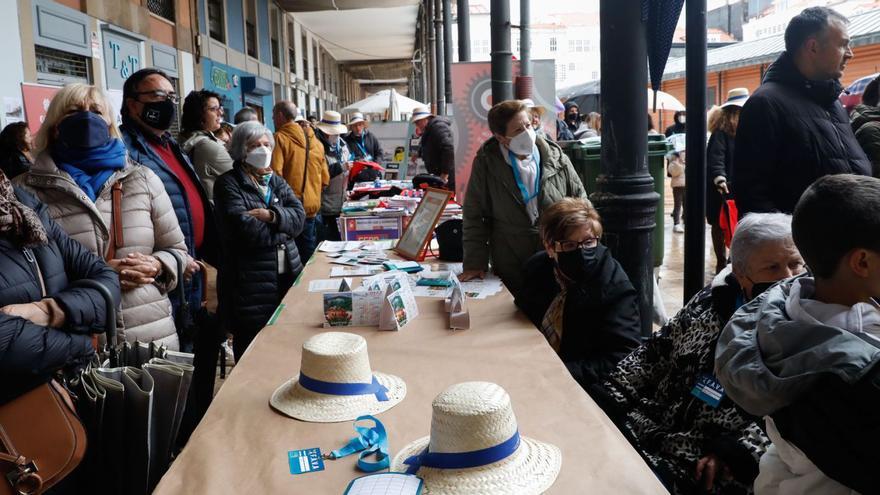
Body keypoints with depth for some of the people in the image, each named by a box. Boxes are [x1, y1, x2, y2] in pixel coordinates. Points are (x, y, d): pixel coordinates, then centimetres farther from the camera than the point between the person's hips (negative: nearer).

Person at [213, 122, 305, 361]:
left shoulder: (276, 182, 17)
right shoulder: (229, 184, -3)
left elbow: (299, 215, 1)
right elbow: (244, 229, -17)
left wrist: (272, 215, -17)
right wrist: (284, 229, -5)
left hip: (288, 276, 6)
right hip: (250, 282, -5)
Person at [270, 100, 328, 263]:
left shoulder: (280, 138, -9)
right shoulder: (315, 141, 9)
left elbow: (275, 174, -18)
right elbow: (325, 179, 11)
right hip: (312, 207, 6)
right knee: (309, 257, 14)